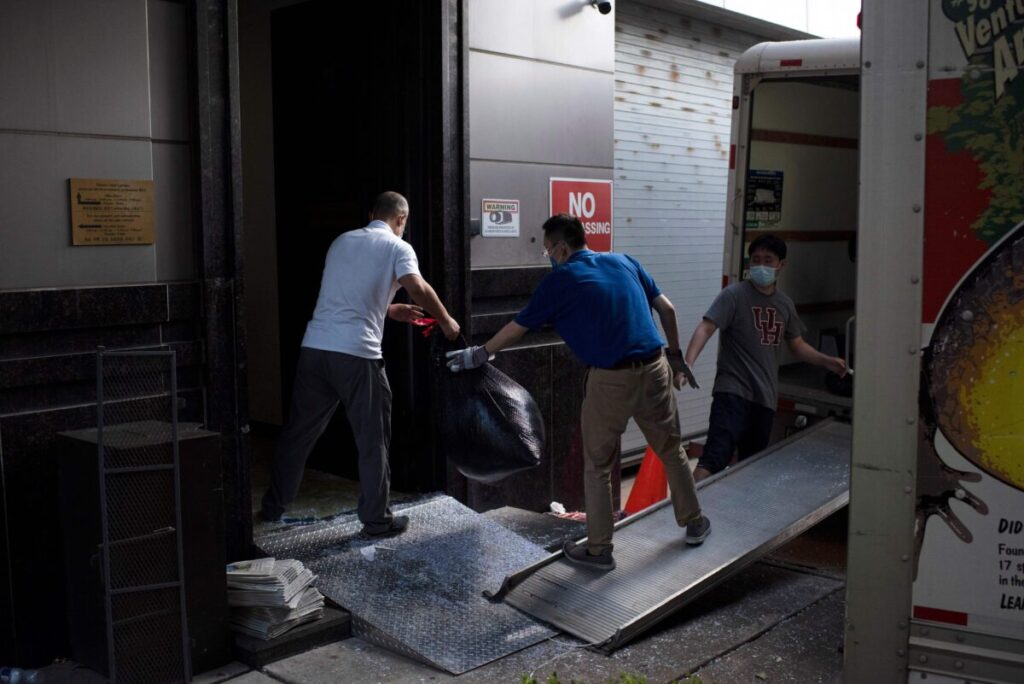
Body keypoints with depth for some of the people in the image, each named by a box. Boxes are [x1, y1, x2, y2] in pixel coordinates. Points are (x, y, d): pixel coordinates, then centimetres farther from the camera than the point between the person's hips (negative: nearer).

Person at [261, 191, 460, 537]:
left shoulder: (342, 241, 20)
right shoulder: (397, 247, 3)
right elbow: (418, 289, -14)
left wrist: (391, 310, 32)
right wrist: (445, 321, 1)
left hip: (314, 348, 6)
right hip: (357, 355, -6)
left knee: (298, 433, 17)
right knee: (372, 441, 7)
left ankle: (273, 506, 28)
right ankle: (377, 519, 14)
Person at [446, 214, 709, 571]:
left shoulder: (560, 280, -1)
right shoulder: (624, 262, 12)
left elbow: (519, 327, 8)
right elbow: (667, 308, 12)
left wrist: (479, 354, 21)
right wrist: (675, 354, 23)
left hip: (610, 379, -5)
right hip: (655, 368, 5)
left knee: (597, 467, 10)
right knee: (672, 450, 22)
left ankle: (599, 549, 16)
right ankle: (693, 522, 36)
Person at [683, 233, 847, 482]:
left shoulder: (785, 304, 14)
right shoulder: (734, 294, -4)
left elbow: (798, 346, 24)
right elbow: (706, 328, -15)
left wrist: (827, 361, 8)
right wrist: (688, 363, -31)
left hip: (765, 397, 6)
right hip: (733, 390, -6)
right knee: (716, 456, -21)